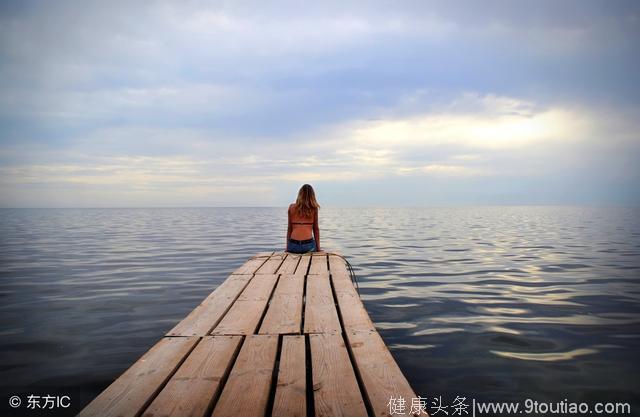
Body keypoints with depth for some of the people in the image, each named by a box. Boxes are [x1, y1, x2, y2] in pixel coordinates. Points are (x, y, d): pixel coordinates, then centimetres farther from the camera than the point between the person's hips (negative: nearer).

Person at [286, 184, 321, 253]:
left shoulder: (292, 207, 7)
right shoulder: (314, 208, 5)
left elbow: (289, 228, 10)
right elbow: (316, 229, 9)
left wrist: (287, 247, 15)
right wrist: (318, 248, 14)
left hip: (293, 245, 2)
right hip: (308, 245, -1)